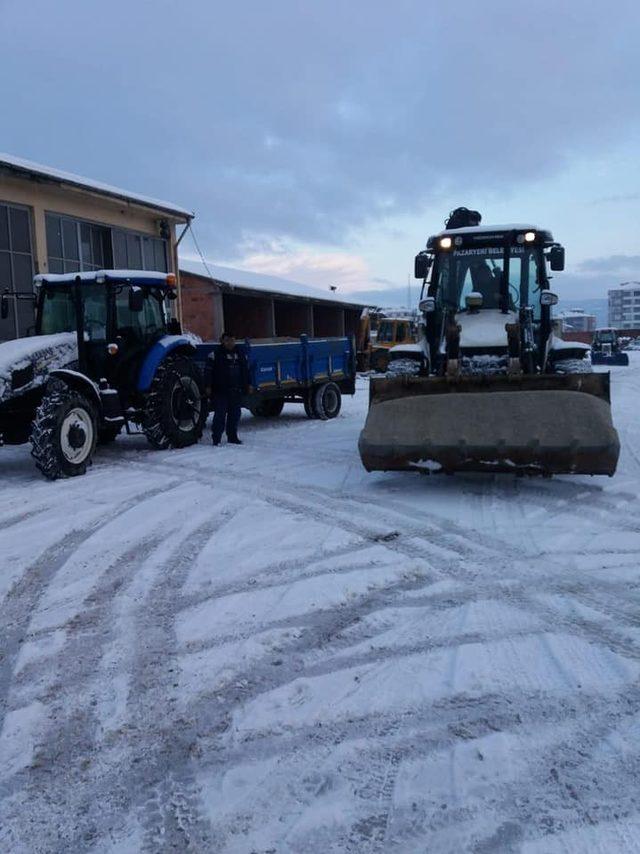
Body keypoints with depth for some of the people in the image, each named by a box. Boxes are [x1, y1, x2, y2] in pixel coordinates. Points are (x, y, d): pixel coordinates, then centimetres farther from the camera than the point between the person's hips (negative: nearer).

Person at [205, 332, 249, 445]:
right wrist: (208, 386, -11)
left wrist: (246, 385, 18)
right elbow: (209, 371, -5)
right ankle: (216, 439, -3)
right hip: (220, 391, -5)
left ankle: (232, 437, 20)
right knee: (220, 415, -8)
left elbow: (245, 371, 22)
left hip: (236, 391, 5)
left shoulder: (240, 354, 14)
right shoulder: (215, 353, -3)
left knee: (235, 414, 9)